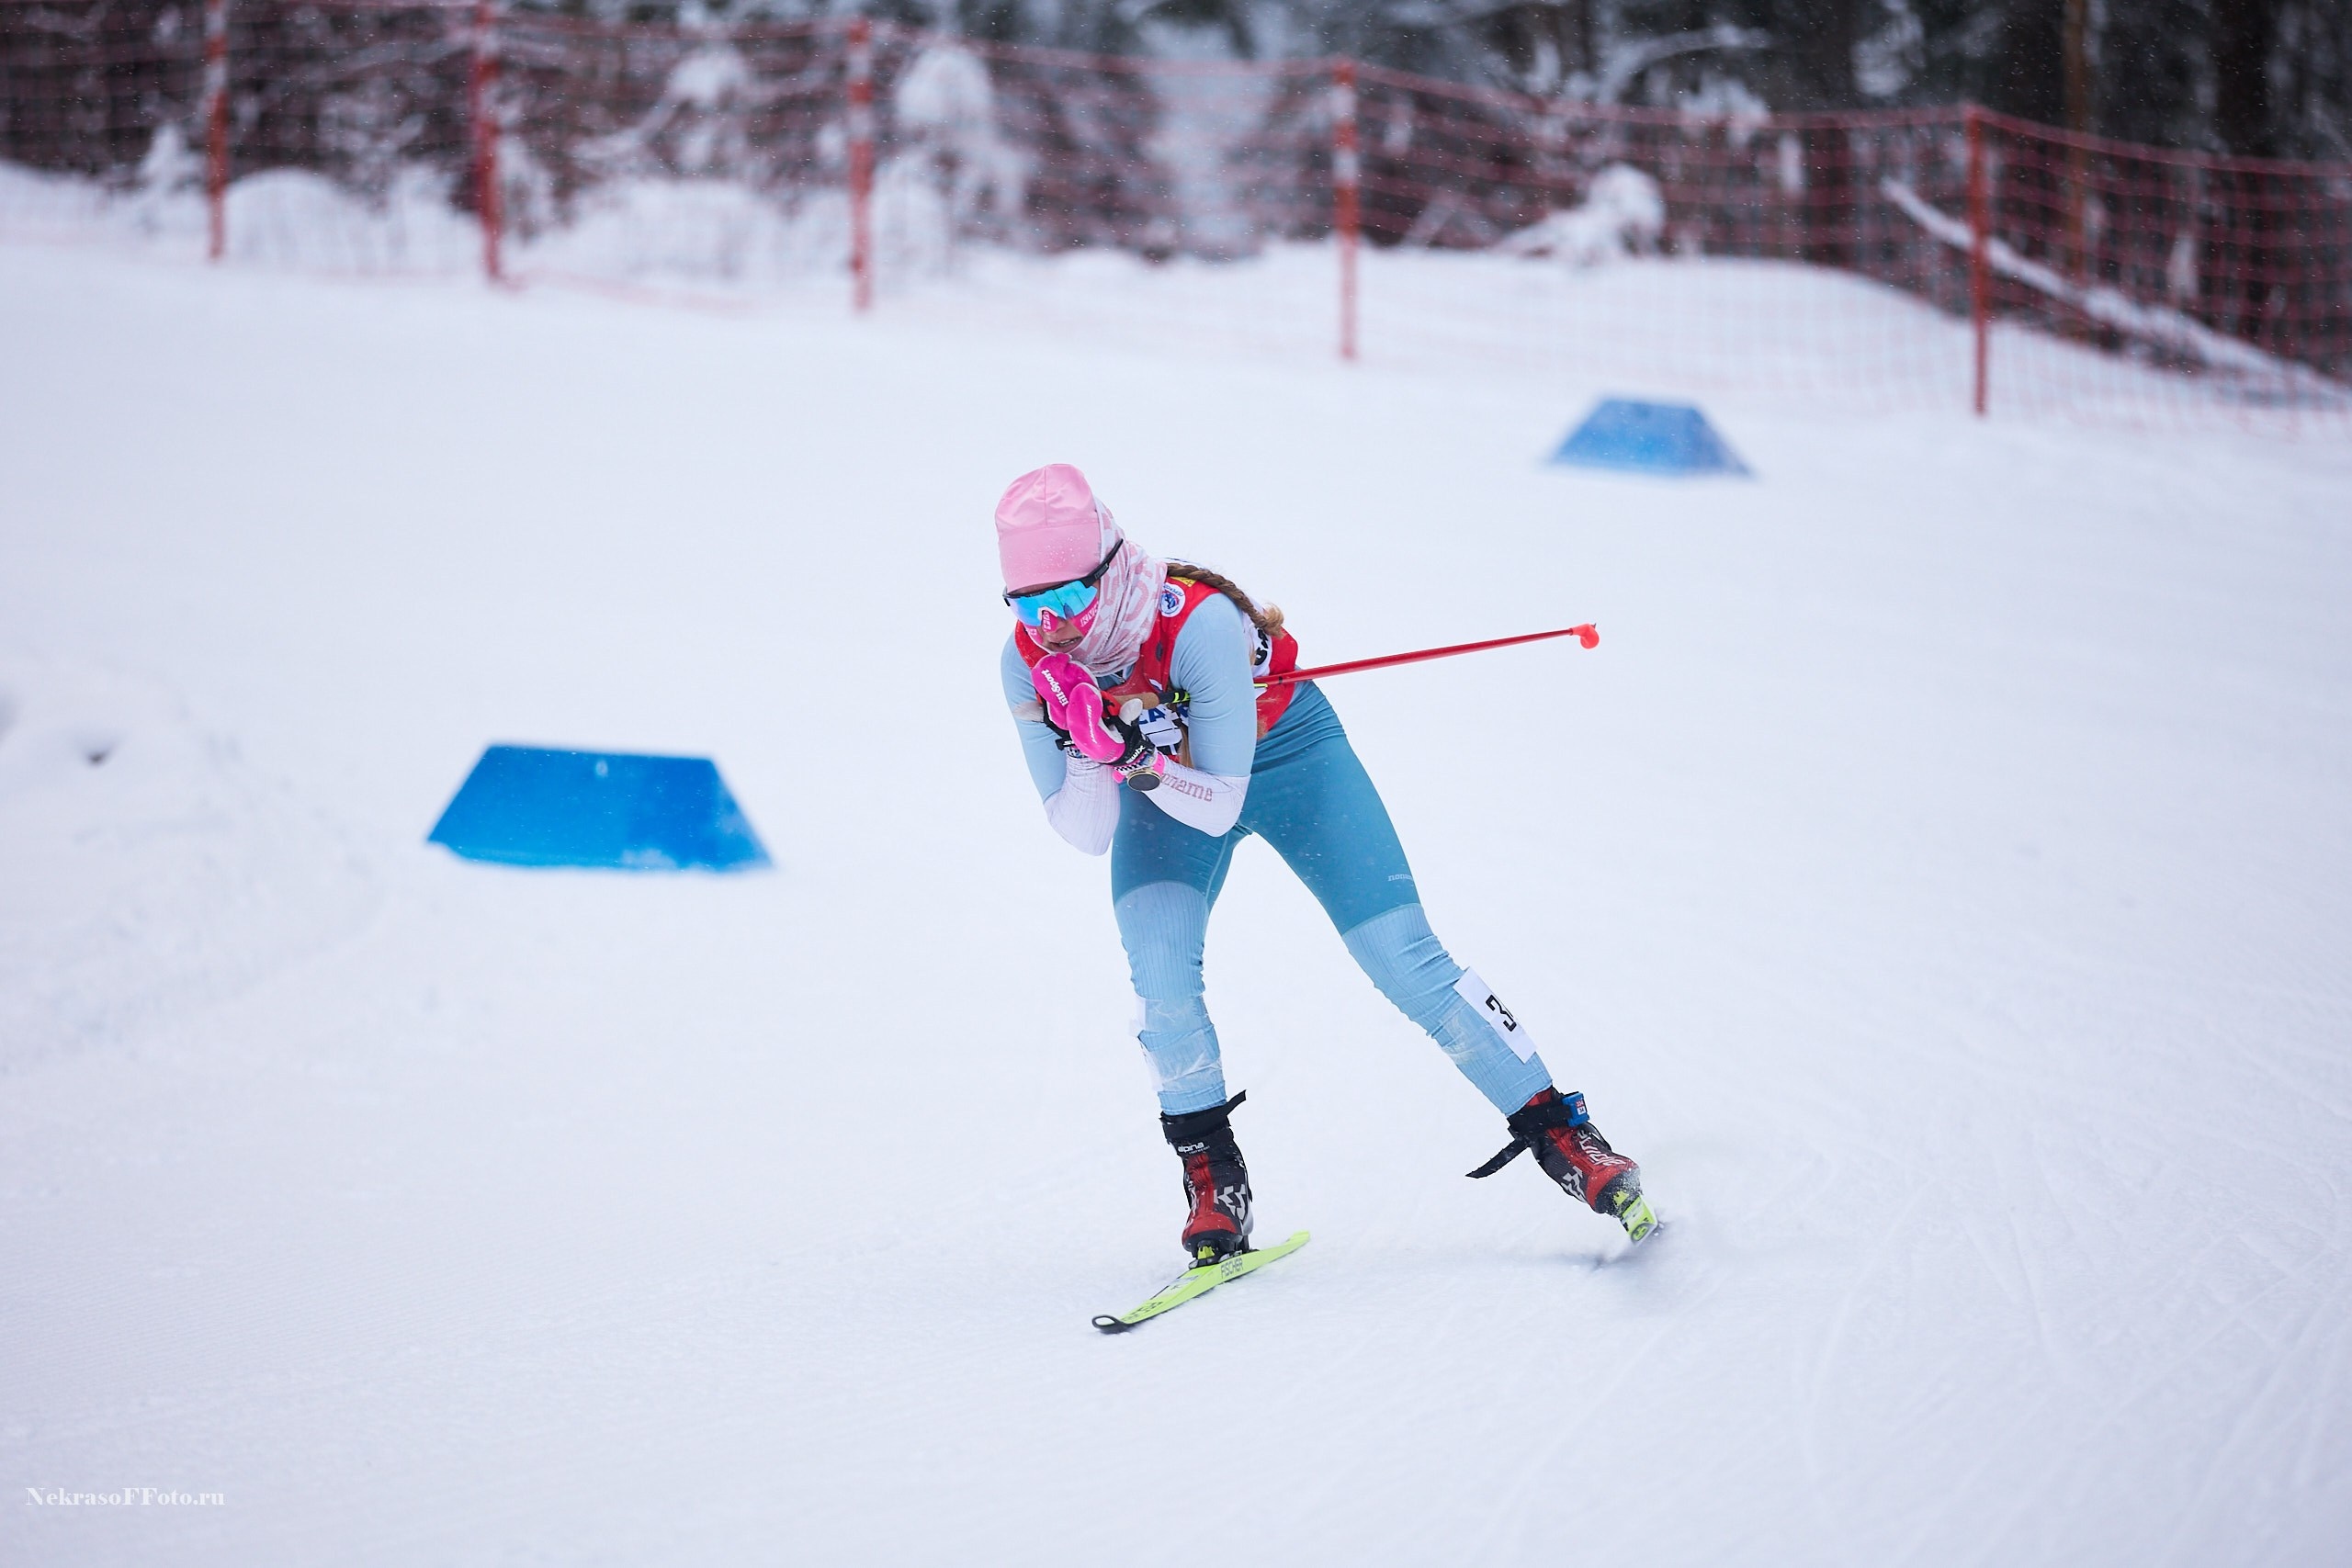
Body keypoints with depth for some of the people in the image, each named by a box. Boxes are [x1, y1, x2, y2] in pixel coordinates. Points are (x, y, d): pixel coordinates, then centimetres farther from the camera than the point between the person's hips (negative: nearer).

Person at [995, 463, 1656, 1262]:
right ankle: (1210, 1170, -3)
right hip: (1161, 779, 3)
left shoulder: (1199, 623, -38)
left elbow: (1219, 808, -33)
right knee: (1159, 968, -23)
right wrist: (1091, 748, -38)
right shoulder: (1030, 666, -25)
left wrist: (1136, 756, -49)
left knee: (1402, 957, -8)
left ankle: (1560, 1132, 4)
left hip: (1284, 750, -3)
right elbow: (1086, 835, -20)